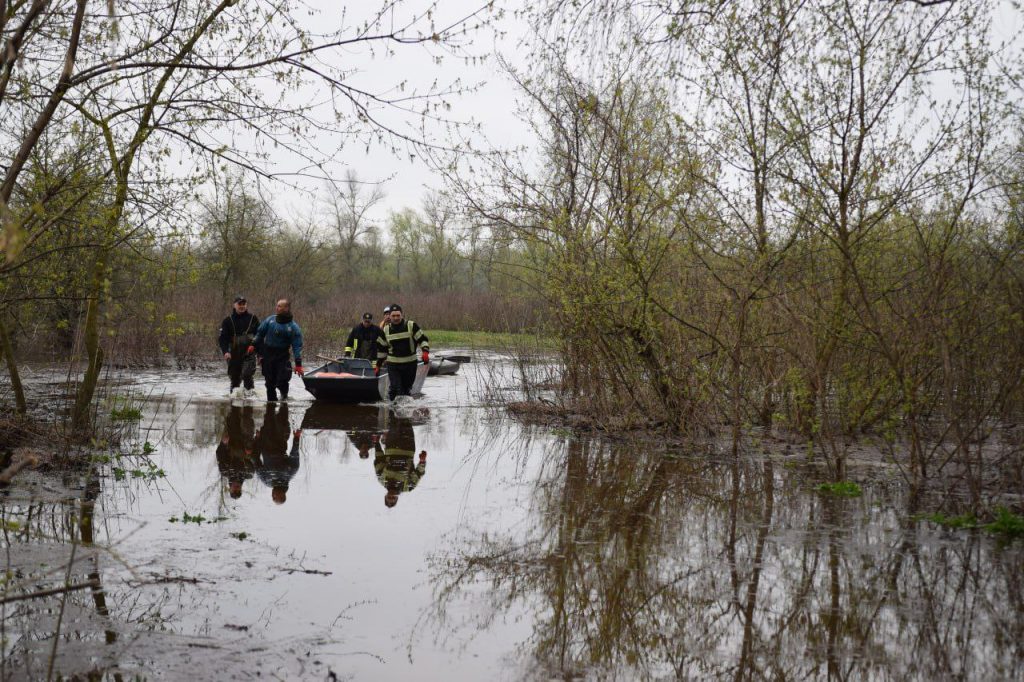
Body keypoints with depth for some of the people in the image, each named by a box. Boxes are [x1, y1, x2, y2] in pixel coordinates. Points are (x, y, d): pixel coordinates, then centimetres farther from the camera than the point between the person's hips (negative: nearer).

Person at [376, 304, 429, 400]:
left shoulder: (411, 326, -6)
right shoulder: (386, 330, 3)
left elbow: (422, 339, -2)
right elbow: (381, 348, 13)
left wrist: (425, 352, -19)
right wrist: (378, 365, 14)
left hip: (410, 363, 0)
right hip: (393, 364, 0)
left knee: (407, 388, 11)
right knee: (395, 387, -16)